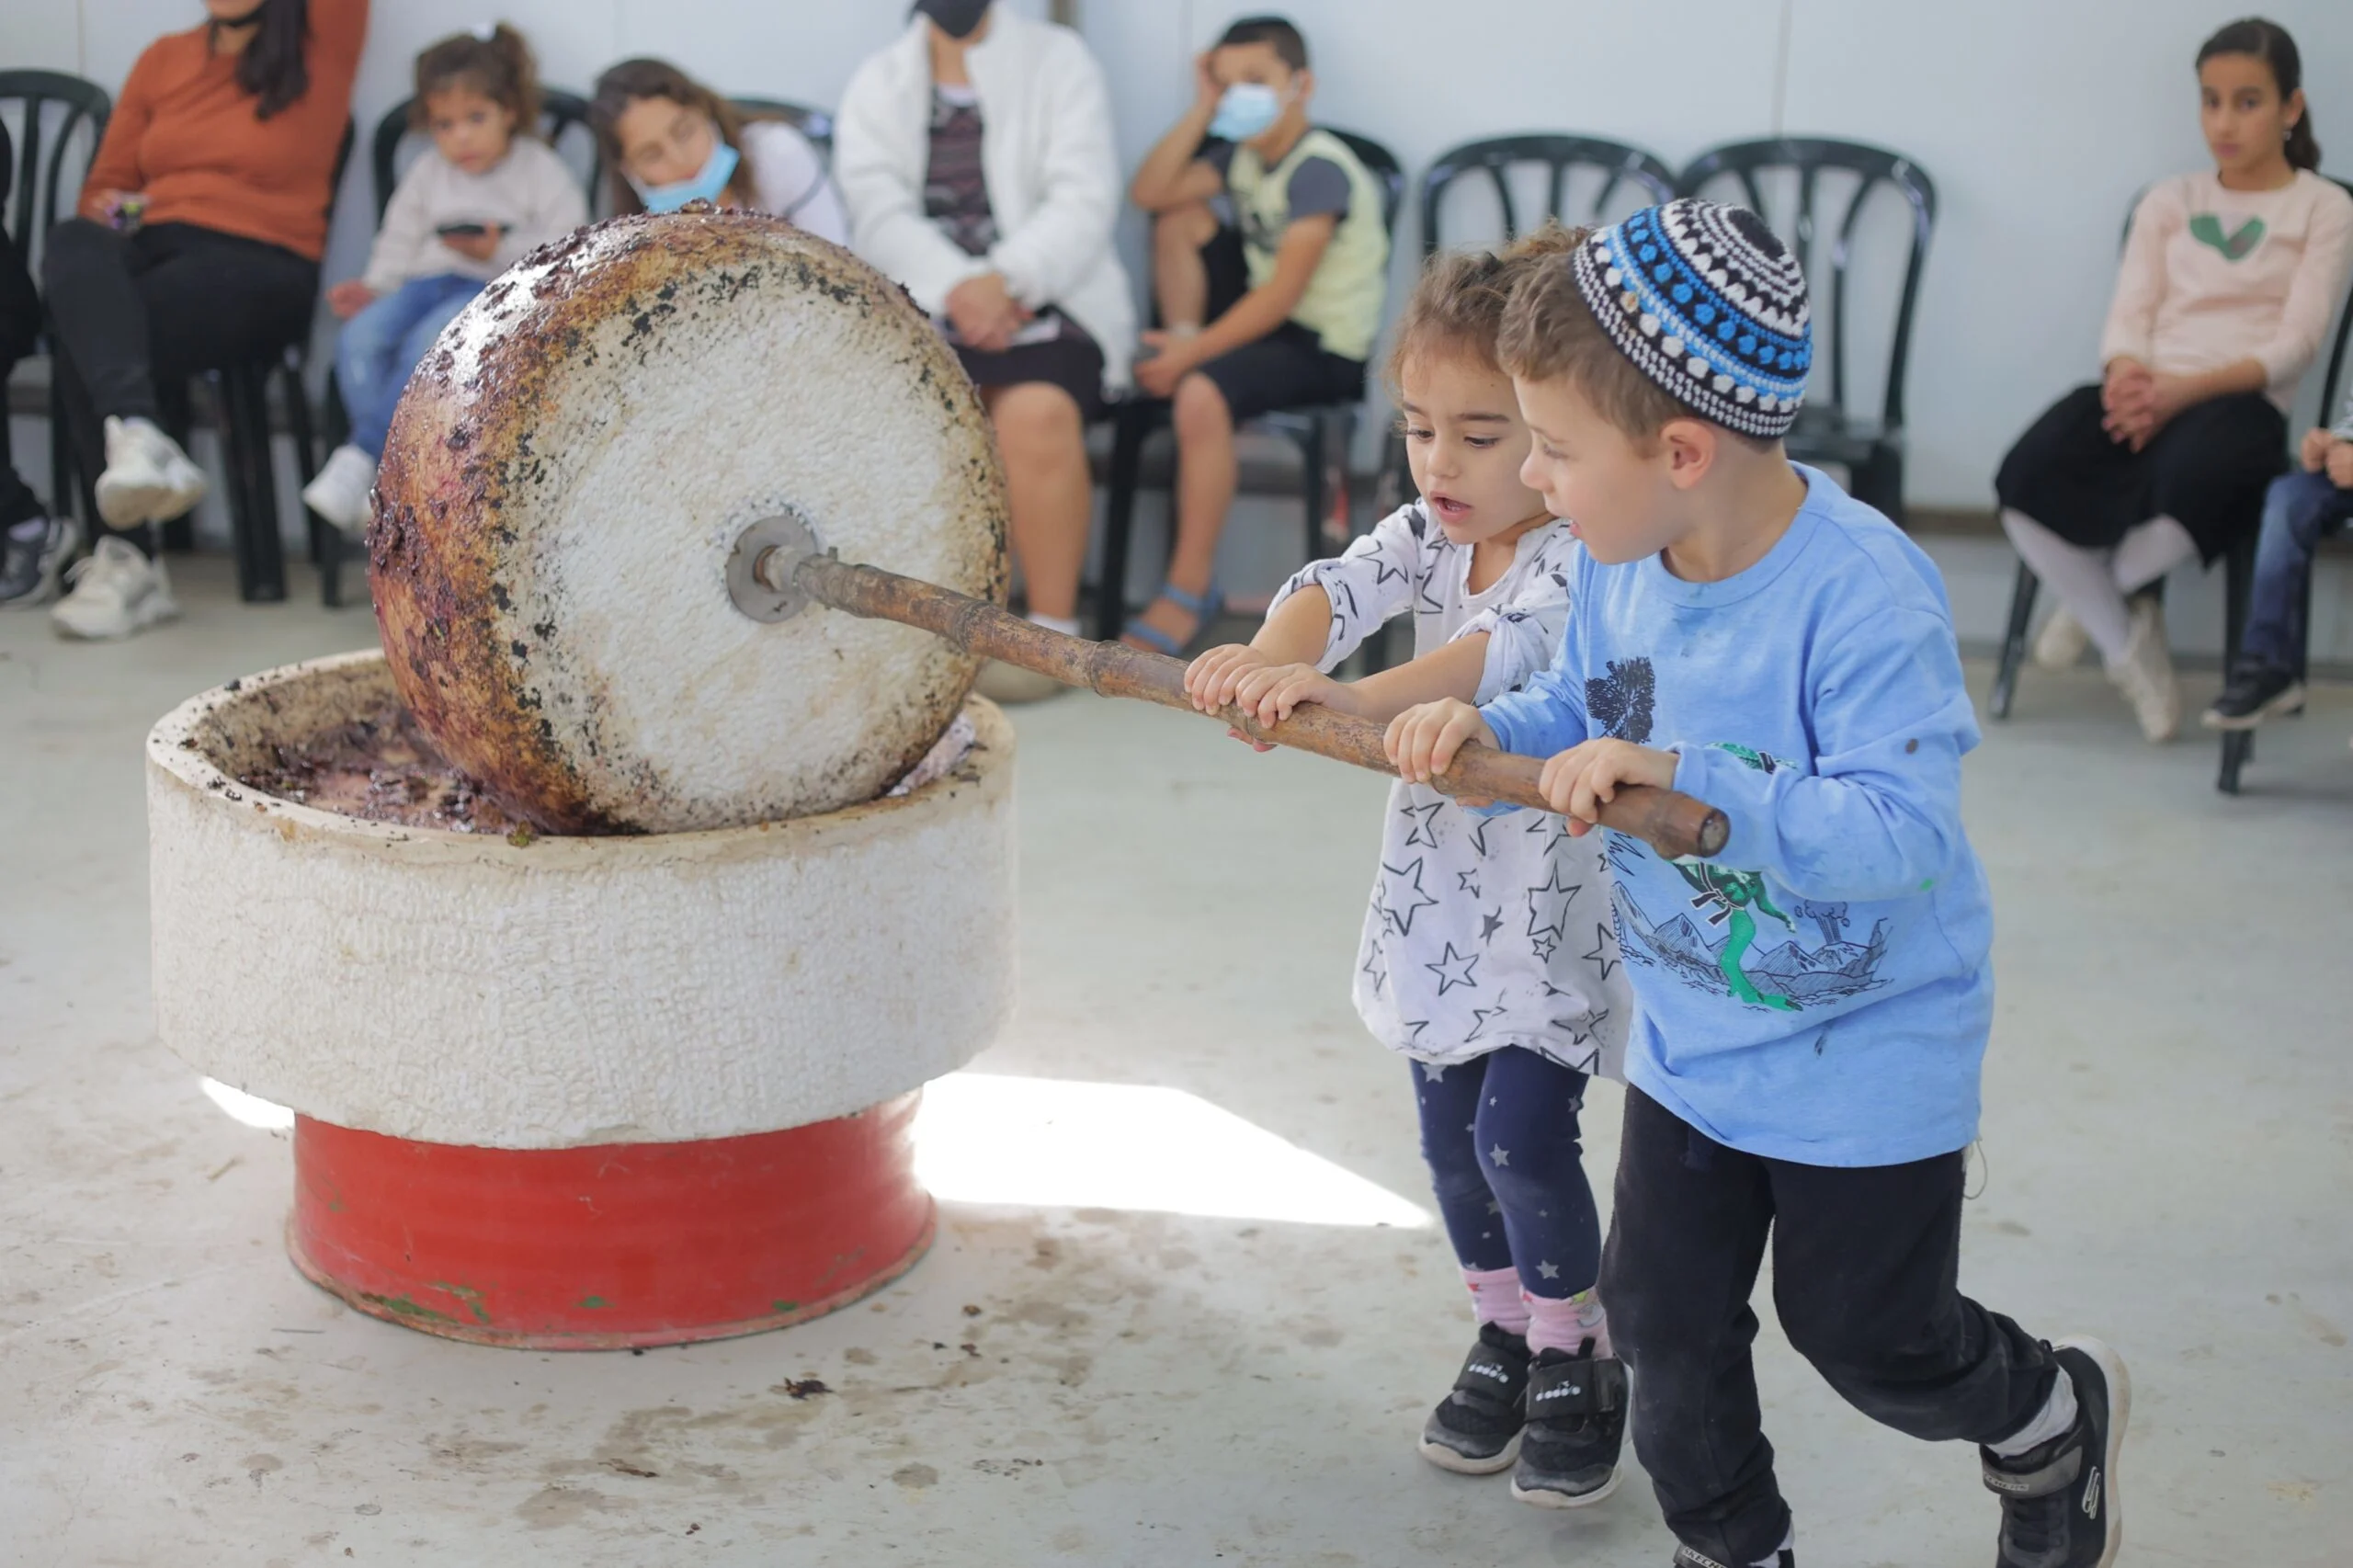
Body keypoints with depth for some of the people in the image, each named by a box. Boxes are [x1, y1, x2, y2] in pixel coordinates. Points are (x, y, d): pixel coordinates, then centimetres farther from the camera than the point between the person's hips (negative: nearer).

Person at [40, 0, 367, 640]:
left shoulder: (321, 54, 9)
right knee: (73, 244, -32)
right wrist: (111, 213, 1)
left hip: (260, 267, -4)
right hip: (150, 248, 4)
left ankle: (128, 560, -31)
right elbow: (103, 186, 23)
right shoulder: (164, 59, 20)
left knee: (83, 346, -29)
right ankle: (137, 438, -47)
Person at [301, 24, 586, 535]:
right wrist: (373, 287, 2)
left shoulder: (540, 171, 5)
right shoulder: (427, 174, 20)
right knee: (361, 336, -25)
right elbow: (400, 241, 20)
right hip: (428, 281, 5)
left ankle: (360, 459, -35)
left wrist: (500, 250, -15)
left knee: (430, 341, -35)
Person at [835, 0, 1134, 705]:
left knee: (1037, 412, -34)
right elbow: (878, 211, -1)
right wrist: (956, 287, -20)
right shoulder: (876, 83, 14)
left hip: (1041, 302, -2)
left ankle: (1052, 631, -22)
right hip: (924, 304, 2)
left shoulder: (1057, 60, 9)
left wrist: (1005, 282, -22)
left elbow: (1085, 200, -5)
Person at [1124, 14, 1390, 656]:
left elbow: (1283, 294, -25)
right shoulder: (1242, 156, 8)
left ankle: (1190, 591, -23)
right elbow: (1149, 192, -1)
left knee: (1202, 394, -34)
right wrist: (1202, 110, -5)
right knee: (1179, 217, 8)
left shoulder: (1320, 169, -19)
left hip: (1328, 349, -9)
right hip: (1268, 317, 9)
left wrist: (1192, 354, -25)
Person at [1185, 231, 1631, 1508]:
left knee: (1521, 1136, -8)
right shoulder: (1426, 532, -2)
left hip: (1553, 910, -6)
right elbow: (1341, 587, -21)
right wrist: (1270, 658, -44)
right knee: (1452, 1136, 13)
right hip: (1438, 894, 6)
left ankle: (1575, 1361, 15)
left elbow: (1508, 649, -40)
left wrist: (1353, 698, -56)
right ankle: (1504, 1337, 34)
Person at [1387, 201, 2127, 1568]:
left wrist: (1689, 776, -43)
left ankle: (2055, 1415, 43)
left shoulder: (1865, 595, -31)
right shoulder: (1619, 563, -9)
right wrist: (1487, 725, -13)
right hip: (1688, 1028, 6)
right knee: (1663, 1310, 13)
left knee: (1866, 1332, 11)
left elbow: (1903, 834, -37)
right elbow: (1581, 712, 9)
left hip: (1867, 1044, -6)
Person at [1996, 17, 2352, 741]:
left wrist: (2186, 390, -19)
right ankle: (2128, 646, -7)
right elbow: (2129, 314, 10)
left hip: (2242, 402, -3)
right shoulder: (2168, 200, 20)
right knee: (2028, 482, -29)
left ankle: (2113, 592, -5)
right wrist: (2126, 375, -16)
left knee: (2188, 481, -41)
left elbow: (2294, 343, -2)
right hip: (2145, 393, 3)